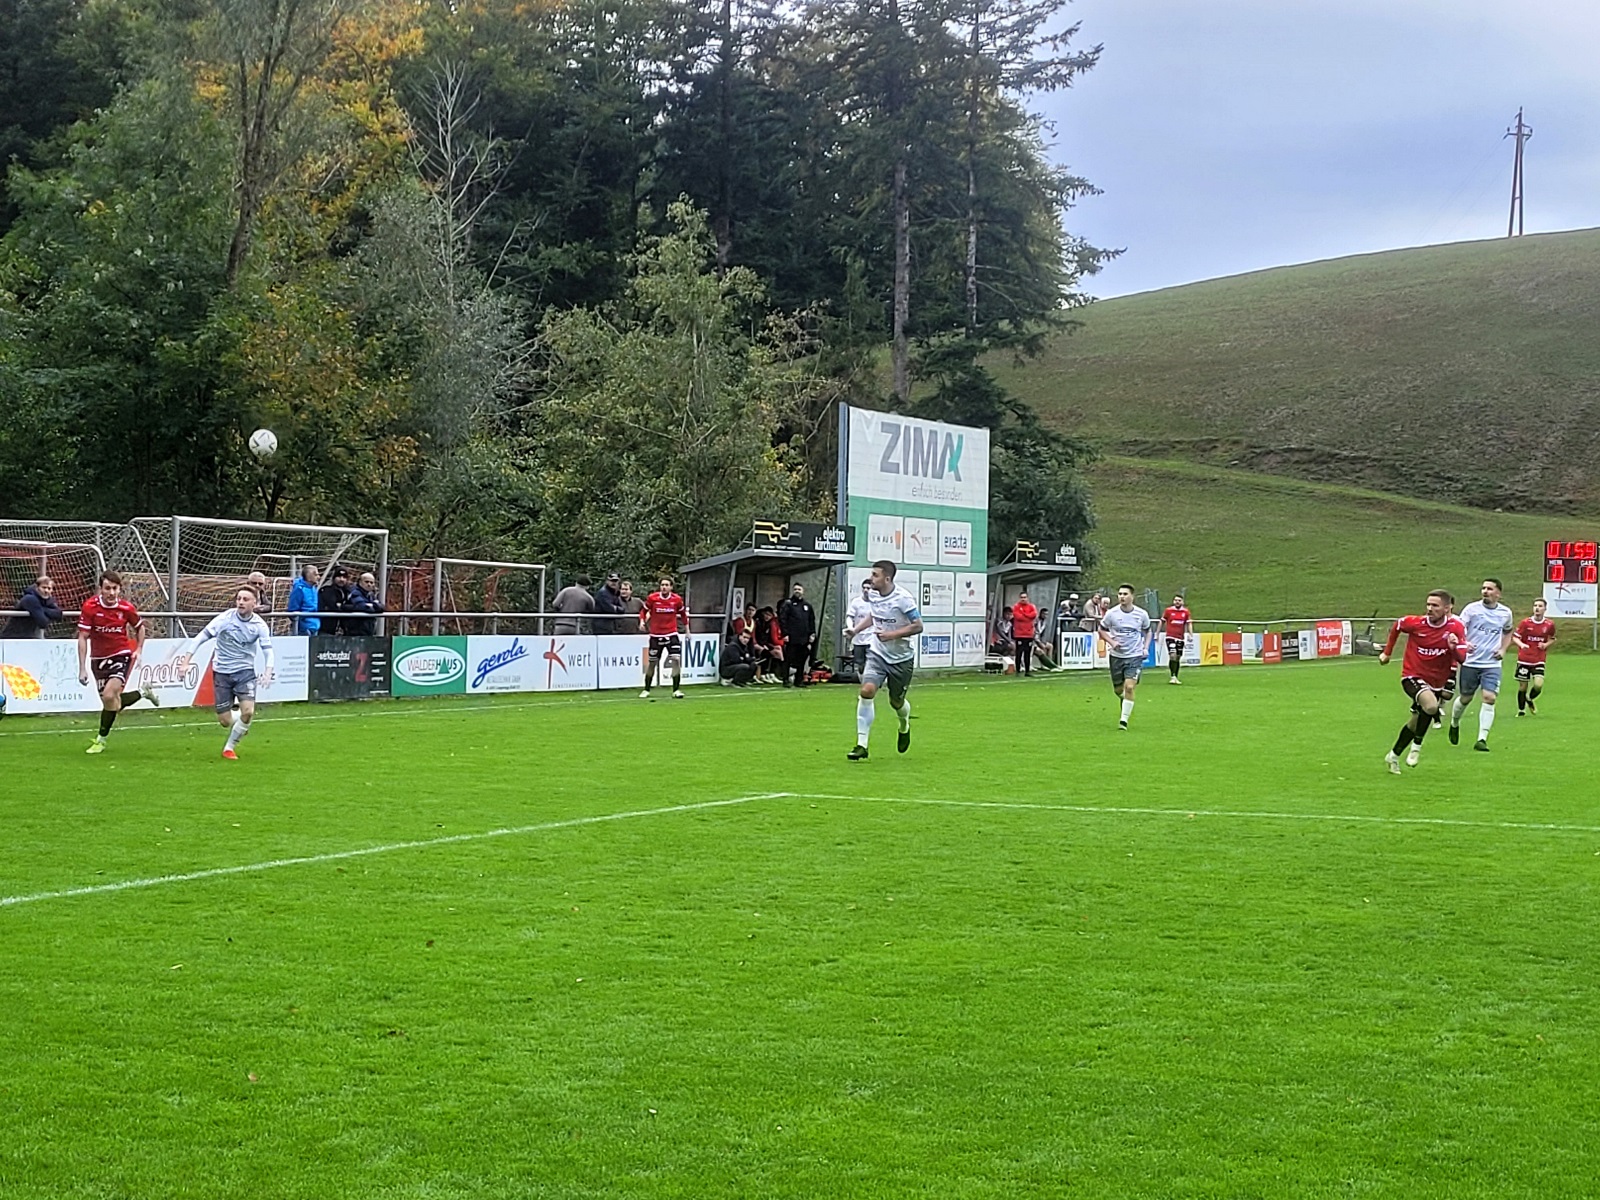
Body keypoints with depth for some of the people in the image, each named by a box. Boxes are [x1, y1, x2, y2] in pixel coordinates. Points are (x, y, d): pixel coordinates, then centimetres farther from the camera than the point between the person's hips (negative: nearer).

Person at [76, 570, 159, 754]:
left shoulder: (126, 608, -11)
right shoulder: (90, 606, -14)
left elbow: (140, 627, 11)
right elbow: (82, 637, -11)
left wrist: (138, 650, -1)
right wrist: (82, 669, -15)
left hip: (121, 655, -2)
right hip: (98, 658, 2)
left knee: (110, 696, -22)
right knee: (111, 702, 7)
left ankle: (101, 739, -4)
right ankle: (143, 693, 36)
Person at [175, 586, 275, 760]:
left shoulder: (259, 625, -7)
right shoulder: (224, 619, -13)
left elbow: (267, 650, -6)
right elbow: (200, 638, -11)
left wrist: (267, 672, -24)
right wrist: (186, 660, -19)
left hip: (245, 671, 1)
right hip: (222, 672, -1)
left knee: (248, 712, -19)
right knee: (224, 721, -1)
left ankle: (229, 747, 4)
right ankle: (241, 726, 37)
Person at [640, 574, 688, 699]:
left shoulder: (677, 599, -4)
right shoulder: (652, 598, -8)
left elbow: (683, 613, 12)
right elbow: (644, 611, 5)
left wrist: (686, 627, 15)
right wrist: (642, 621, -12)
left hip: (672, 634, 0)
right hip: (655, 635, 0)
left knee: (676, 659, -14)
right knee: (652, 663, 7)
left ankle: (676, 690, -6)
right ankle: (646, 690, 22)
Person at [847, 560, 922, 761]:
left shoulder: (903, 598, -21)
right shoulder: (873, 594, -2)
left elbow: (918, 626, -17)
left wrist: (892, 634, -26)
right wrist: (856, 629, 5)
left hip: (901, 657, -4)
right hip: (877, 653, 4)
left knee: (896, 701, 9)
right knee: (867, 691, -18)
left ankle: (904, 726, 48)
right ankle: (862, 745, -15)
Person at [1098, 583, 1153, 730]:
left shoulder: (1141, 614, -4)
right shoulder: (1111, 613, -7)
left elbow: (1148, 631, 14)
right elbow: (1102, 630, 6)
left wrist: (1146, 647, 0)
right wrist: (1111, 642, -11)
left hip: (1135, 656, -1)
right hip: (1116, 656, 1)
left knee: (1129, 687, -17)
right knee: (1118, 690, 10)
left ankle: (1124, 720, -8)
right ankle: (1126, 701, 47)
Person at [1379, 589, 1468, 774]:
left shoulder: (1456, 628, -12)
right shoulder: (1415, 623, -14)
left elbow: (1462, 658, -16)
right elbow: (1396, 626, 8)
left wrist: (1454, 648, -37)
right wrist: (1387, 652, 14)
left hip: (1437, 682, 3)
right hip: (1412, 676, -3)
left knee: (1417, 722, 14)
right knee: (1431, 705, -32)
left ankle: (1394, 756, 36)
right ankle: (1417, 745, -11)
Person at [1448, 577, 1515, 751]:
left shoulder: (1505, 613, 5)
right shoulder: (1472, 609, -5)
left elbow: (1509, 632, 24)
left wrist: (1504, 650, 9)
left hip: (1492, 665, 1)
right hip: (1470, 663, -1)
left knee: (1489, 698, -14)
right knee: (1465, 698, 8)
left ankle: (1482, 739, -13)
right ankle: (1454, 724, 39)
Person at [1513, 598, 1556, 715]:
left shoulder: (1549, 624, 0)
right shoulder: (1525, 623, -4)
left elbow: (1552, 638, 17)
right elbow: (1516, 637, 1)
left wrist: (1546, 644, -4)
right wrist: (1521, 645, -20)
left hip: (1539, 660, 0)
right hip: (1524, 660, 0)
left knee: (1539, 685, -16)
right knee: (1522, 687, 3)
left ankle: (1530, 699, 18)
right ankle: (1521, 710, 23)